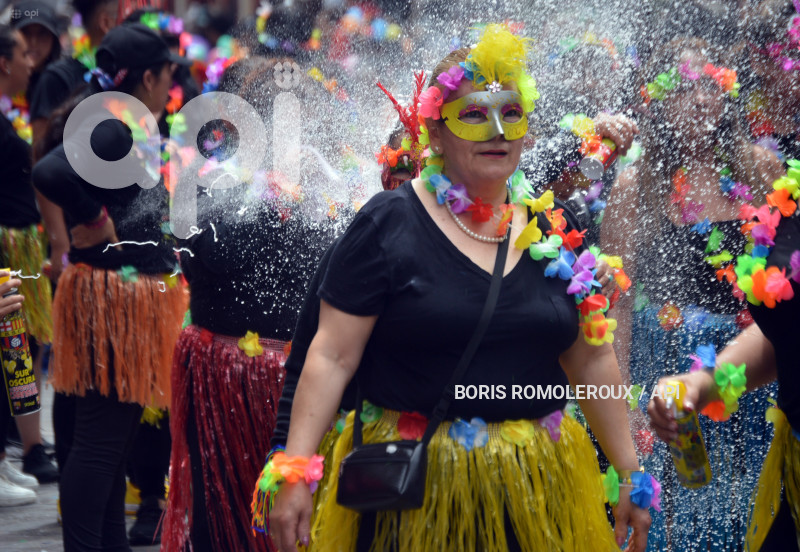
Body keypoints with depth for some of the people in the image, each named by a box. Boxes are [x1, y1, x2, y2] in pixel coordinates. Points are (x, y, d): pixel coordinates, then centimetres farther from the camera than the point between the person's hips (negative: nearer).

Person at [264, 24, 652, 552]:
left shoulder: (555, 227, 7)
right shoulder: (388, 225, -7)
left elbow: (592, 358, 12)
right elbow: (332, 358, -9)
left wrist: (629, 471, 12)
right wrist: (295, 472, -16)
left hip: (534, 488, 4)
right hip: (415, 493, -4)